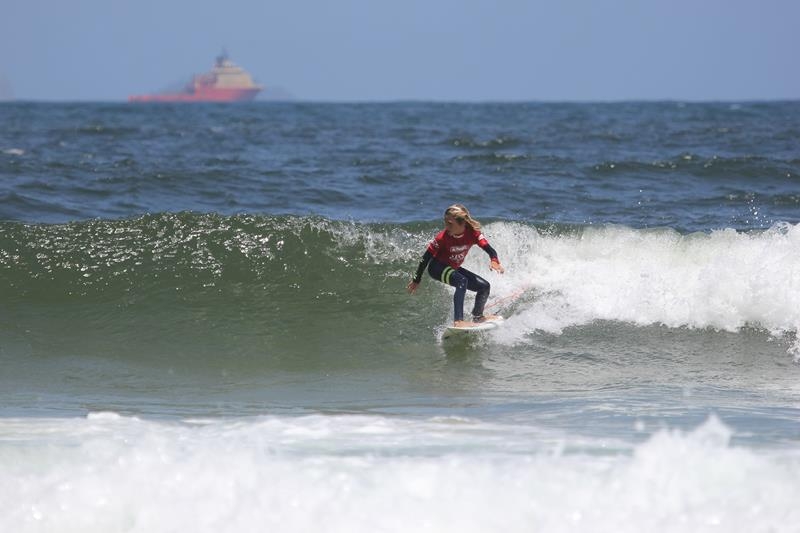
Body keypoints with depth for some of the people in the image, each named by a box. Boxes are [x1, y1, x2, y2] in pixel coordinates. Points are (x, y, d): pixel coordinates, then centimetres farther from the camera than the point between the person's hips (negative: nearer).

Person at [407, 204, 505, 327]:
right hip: (436, 267, -6)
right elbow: (426, 257, -18)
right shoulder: (443, 237, -28)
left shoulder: (473, 233, -21)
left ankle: (477, 316, 31)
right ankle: (458, 321, -38)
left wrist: (494, 261, -52)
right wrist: (416, 280, -12)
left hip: (453, 268, 6)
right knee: (462, 281, -33)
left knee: (484, 287, 4)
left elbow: (489, 249, -29)